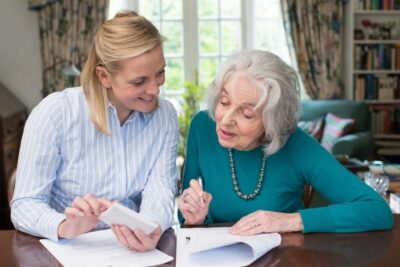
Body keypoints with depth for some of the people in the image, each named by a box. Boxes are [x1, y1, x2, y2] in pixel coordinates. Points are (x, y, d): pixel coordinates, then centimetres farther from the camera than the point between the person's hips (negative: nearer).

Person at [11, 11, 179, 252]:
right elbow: (24, 206, -13)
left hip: (135, 248, 1)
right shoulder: (54, 113, -12)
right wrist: (65, 227, -34)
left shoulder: (166, 116, -1)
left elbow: (160, 191, -9)